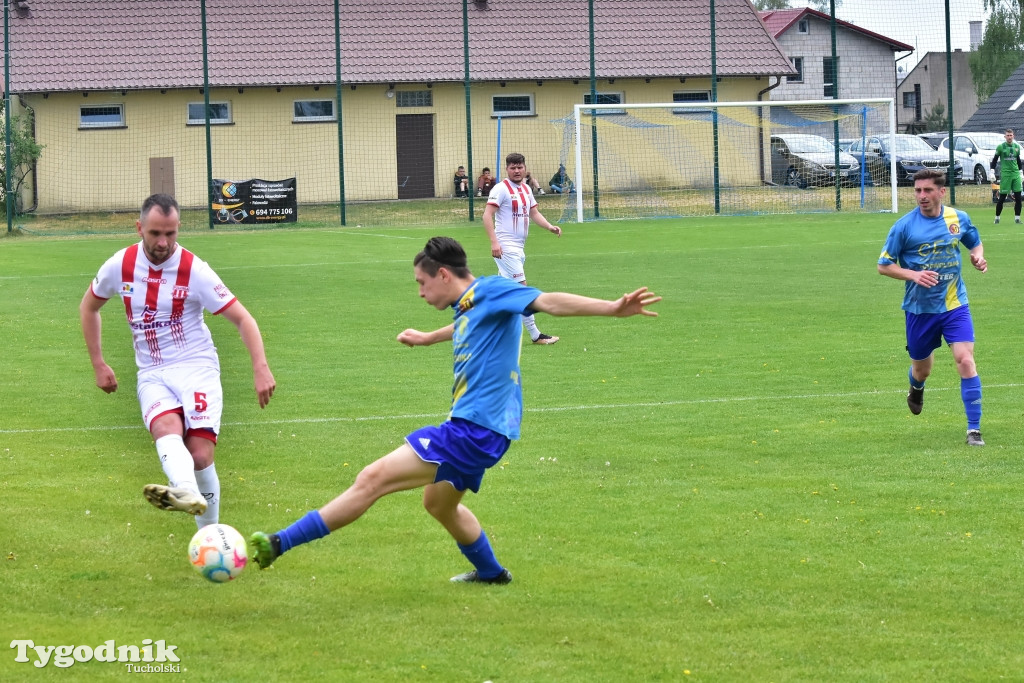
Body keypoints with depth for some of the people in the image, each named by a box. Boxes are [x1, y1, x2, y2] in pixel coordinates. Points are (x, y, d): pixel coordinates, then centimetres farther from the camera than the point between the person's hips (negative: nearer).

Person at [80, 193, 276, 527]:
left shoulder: (195, 271, -9)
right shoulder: (120, 265, 0)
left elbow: (242, 318, -8)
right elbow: (88, 307, 19)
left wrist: (260, 368, -22)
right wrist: (98, 365, 13)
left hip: (197, 366, -1)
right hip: (152, 374, 1)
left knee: (200, 455, -19)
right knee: (166, 428, -32)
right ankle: (188, 494, -61)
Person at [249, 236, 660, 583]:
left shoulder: (489, 290, -11)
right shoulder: (467, 306, 16)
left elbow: (548, 301, -23)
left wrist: (612, 309, -36)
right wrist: (427, 338, 61)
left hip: (477, 430, -11)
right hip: (471, 427, 11)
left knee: (373, 479, -15)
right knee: (439, 503, 34)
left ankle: (279, 544, -16)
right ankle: (490, 573, 50)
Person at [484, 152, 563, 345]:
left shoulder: (526, 189, 14)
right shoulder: (501, 189, -11)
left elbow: (534, 213, 19)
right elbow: (487, 215, -17)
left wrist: (550, 227, 1)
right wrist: (494, 242, -27)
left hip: (519, 247, 9)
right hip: (506, 247, -9)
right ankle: (535, 335, -11)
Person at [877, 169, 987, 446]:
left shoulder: (959, 219, -2)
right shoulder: (904, 226, -10)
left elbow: (975, 243, 17)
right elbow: (884, 266, -5)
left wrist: (978, 257, -7)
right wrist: (914, 275, -21)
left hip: (954, 305, 0)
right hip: (920, 308, 0)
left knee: (966, 361, -15)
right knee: (922, 368, 14)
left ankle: (974, 429, -11)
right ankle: (916, 389, 54)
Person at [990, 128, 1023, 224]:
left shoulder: (1017, 147, 10)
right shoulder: (1001, 147, -2)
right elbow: (994, 160, 3)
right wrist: (992, 171, -4)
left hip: (1016, 174, 4)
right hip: (1005, 174, -4)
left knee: (1018, 196, -2)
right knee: (1002, 197, -3)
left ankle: (1017, 217, 4)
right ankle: (997, 217, 8)